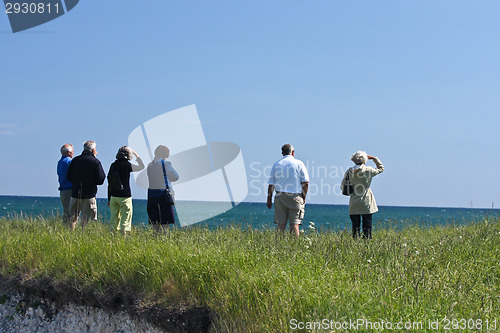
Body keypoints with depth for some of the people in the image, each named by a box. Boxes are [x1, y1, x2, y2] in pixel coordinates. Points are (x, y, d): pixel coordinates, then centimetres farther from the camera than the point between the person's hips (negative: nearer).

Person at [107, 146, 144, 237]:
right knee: (125, 220, 0)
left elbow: (109, 183, 10)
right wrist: (136, 155, 16)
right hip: (124, 196, -5)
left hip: (113, 196, 5)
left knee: (114, 219, 10)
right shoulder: (127, 165, -11)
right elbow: (141, 166, 4)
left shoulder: (113, 165, 5)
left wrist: (109, 199, 16)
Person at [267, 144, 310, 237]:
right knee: (294, 224, -2)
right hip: (295, 197, -2)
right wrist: (303, 198, 5)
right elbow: (305, 183, -3)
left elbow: (271, 184, 9)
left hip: (280, 196, 2)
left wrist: (269, 199, 15)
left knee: (281, 224, 3)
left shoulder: (276, 165, 8)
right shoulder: (299, 164, 2)